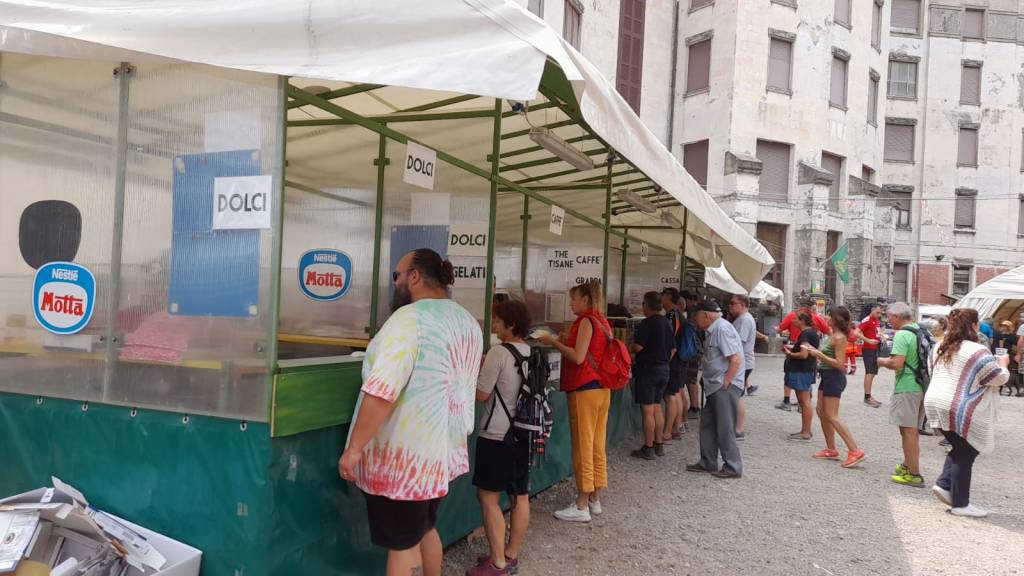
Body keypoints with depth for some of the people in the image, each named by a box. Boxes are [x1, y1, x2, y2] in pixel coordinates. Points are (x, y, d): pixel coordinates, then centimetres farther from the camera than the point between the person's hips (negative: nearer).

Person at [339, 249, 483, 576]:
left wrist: (354, 448, -20)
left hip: (403, 456, -8)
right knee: (424, 529, 24)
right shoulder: (469, 323, 8)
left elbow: (381, 392, -26)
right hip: (443, 450, 8)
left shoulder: (408, 319, -19)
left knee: (402, 544, 4)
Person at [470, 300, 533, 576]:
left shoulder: (499, 352, -16)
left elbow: (481, 394, -13)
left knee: (488, 497, 1)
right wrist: (484, 367, 15)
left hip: (497, 436, -8)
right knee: (520, 496, 11)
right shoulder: (531, 353, 7)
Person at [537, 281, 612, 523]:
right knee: (597, 447, 13)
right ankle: (595, 500, 22)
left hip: (584, 391, -9)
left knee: (583, 448, -2)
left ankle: (581, 507, 5)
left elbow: (578, 357, -21)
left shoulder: (586, 321, -13)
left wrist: (553, 342, -11)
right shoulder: (603, 322, 12)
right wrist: (561, 342, 12)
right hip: (602, 389, 9)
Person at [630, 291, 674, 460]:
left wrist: (632, 344, 0)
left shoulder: (647, 323, -15)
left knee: (648, 411, -3)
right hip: (664, 370, 8)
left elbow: (638, 347, -21)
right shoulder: (667, 323, 10)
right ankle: (659, 445, 22)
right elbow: (673, 349, 14)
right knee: (657, 408, 16)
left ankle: (648, 449, 1)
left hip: (647, 370, -8)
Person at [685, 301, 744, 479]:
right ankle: (708, 463, 26)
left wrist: (725, 382, -18)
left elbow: (736, 359, -23)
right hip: (715, 386, 10)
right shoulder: (714, 329, 13)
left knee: (725, 428, -2)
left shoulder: (722, 329, -17)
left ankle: (733, 467, 9)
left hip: (725, 387, -10)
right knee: (707, 424, 15)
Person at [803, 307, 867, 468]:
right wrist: (814, 350, 6)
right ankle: (831, 450, 23)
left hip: (834, 377, -10)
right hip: (827, 376, 10)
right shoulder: (832, 335, 9)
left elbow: (839, 364, -22)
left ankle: (855, 451, -7)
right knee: (821, 412, 15)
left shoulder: (839, 338, -18)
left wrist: (819, 354, -21)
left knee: (832, 417, -8)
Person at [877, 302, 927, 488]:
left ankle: (914, 474, -2)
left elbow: (897, 363, -24)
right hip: (922, 386, 9)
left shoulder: (902, 335, -16)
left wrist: (883, 362, -4)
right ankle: (908, 465, 31)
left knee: (908, 431, -4)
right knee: (913, 430, 18)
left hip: (907, 387, -9)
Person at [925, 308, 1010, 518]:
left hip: (935, 404, 7)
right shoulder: (977, 352, -15)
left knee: (959, 449, 23)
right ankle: (960, 504, 12)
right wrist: (1003, 363, 14)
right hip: (960, 411, -7)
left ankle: (944, 484, 12)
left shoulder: (940, 348, 10)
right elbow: (1000, 378, -7)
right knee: (965, 454, 5)